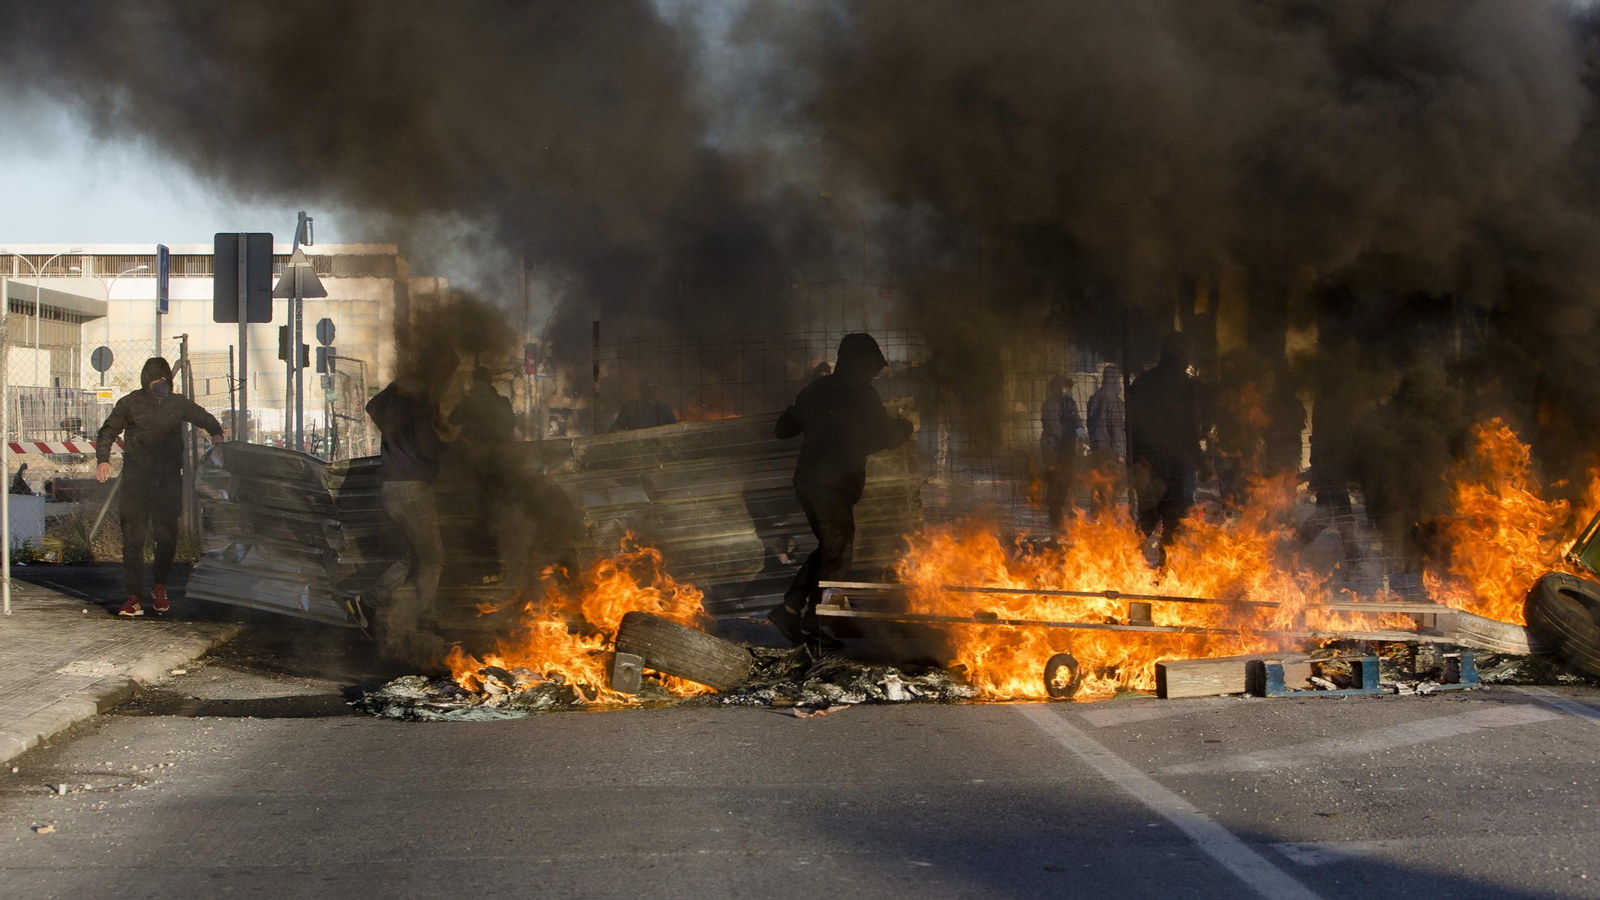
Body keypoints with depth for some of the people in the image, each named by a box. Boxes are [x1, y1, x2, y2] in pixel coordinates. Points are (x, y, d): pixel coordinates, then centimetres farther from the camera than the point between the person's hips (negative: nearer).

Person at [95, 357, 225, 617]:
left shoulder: (179, 404, 9)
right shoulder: (130, 404, 3)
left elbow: (207, 420, 27)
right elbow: (108, 432, 9)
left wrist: (217, 435, 14)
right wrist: (103, 459, -4)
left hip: (169, 479, 2)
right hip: (136, 478, -2)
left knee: (167, 536, 3)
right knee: (133, 537, -7)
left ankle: (159, 587, 24)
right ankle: (134, 597, -6)